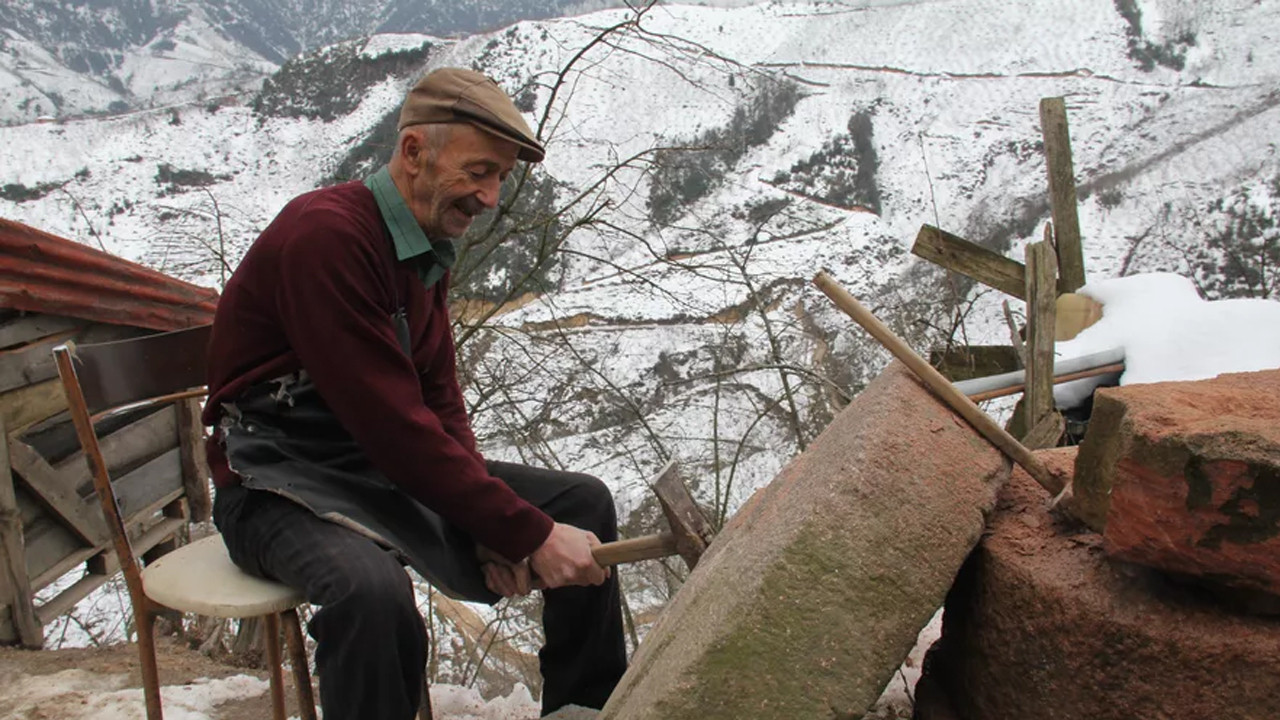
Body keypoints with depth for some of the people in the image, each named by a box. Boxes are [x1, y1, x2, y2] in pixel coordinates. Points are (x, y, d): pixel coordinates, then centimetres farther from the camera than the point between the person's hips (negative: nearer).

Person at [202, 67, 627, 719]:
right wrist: (528, 533, -26)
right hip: (282, 484, -8)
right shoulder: (325, 234, -23)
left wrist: (494, 525, -9)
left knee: (583, 502, 1)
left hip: (394, 469, 8)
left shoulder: (427, 248, 6)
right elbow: (392, 423, -28)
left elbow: (441, 401, 6)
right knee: (373, 590, -40)